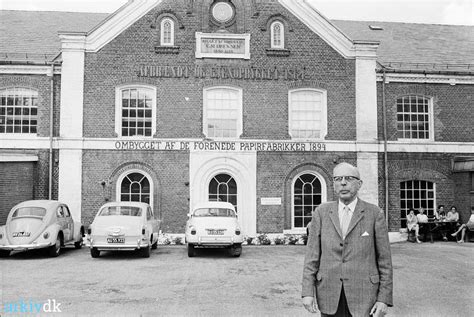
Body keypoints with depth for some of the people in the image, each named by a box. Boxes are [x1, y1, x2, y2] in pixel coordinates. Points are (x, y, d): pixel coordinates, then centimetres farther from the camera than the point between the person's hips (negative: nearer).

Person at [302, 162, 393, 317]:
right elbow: (312, 255, 1)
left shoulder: (374, 213, 0)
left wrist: (384, 298, -5)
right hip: (329, 294, 2)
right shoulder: (321, 212, 4)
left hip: (363, 293, -1)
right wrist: (307, 292, -5)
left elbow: (384, 259, 0)